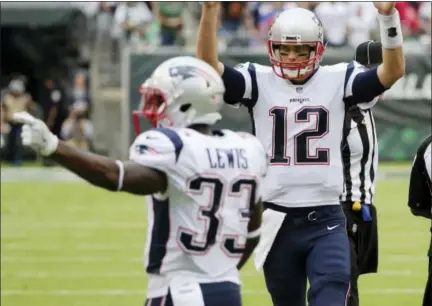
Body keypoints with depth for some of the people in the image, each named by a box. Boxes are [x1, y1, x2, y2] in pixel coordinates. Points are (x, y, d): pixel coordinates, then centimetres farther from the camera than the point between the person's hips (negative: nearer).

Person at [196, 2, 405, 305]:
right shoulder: (259, 82, 2)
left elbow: (393, 70, -9)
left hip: (326, 221, -1)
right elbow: (208, 67, -11)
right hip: (278, 221, 1)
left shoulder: (338, 81, 2)